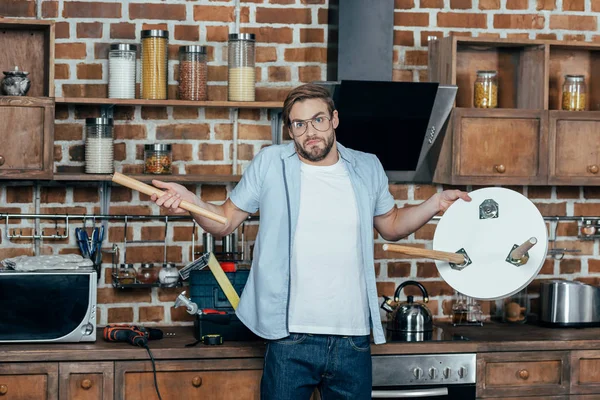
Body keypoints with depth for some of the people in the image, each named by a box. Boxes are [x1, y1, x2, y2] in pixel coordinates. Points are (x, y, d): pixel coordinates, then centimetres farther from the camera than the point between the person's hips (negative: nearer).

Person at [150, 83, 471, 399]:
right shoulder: (270, 163, 0)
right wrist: (189, 201, -14)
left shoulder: (367, 168, 7)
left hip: (354, 342, 3)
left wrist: (436, 204, 6)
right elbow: (225, 221, 5)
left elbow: (391, 226, 21)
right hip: (291, 339, -2)